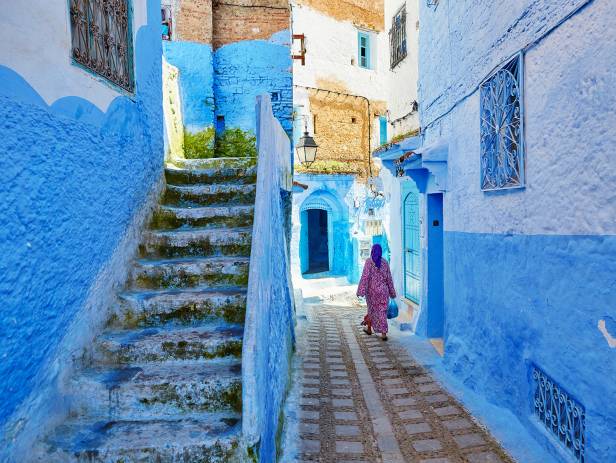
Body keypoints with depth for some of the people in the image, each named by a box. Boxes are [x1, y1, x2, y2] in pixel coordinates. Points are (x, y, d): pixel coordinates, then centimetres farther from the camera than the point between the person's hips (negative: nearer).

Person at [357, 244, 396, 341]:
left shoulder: (369, 261, -10)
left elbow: (365, 276, -15)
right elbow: (389, 278, 5)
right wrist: (391, 292, 13)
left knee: (372, 308, 18)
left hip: (372, 290, -2)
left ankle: (369, 329, 32)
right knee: (382, 311, 4)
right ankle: (384, 334, -2)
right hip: (383, 290, 2)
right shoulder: (385, 262, 1)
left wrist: (361, 290, -14)